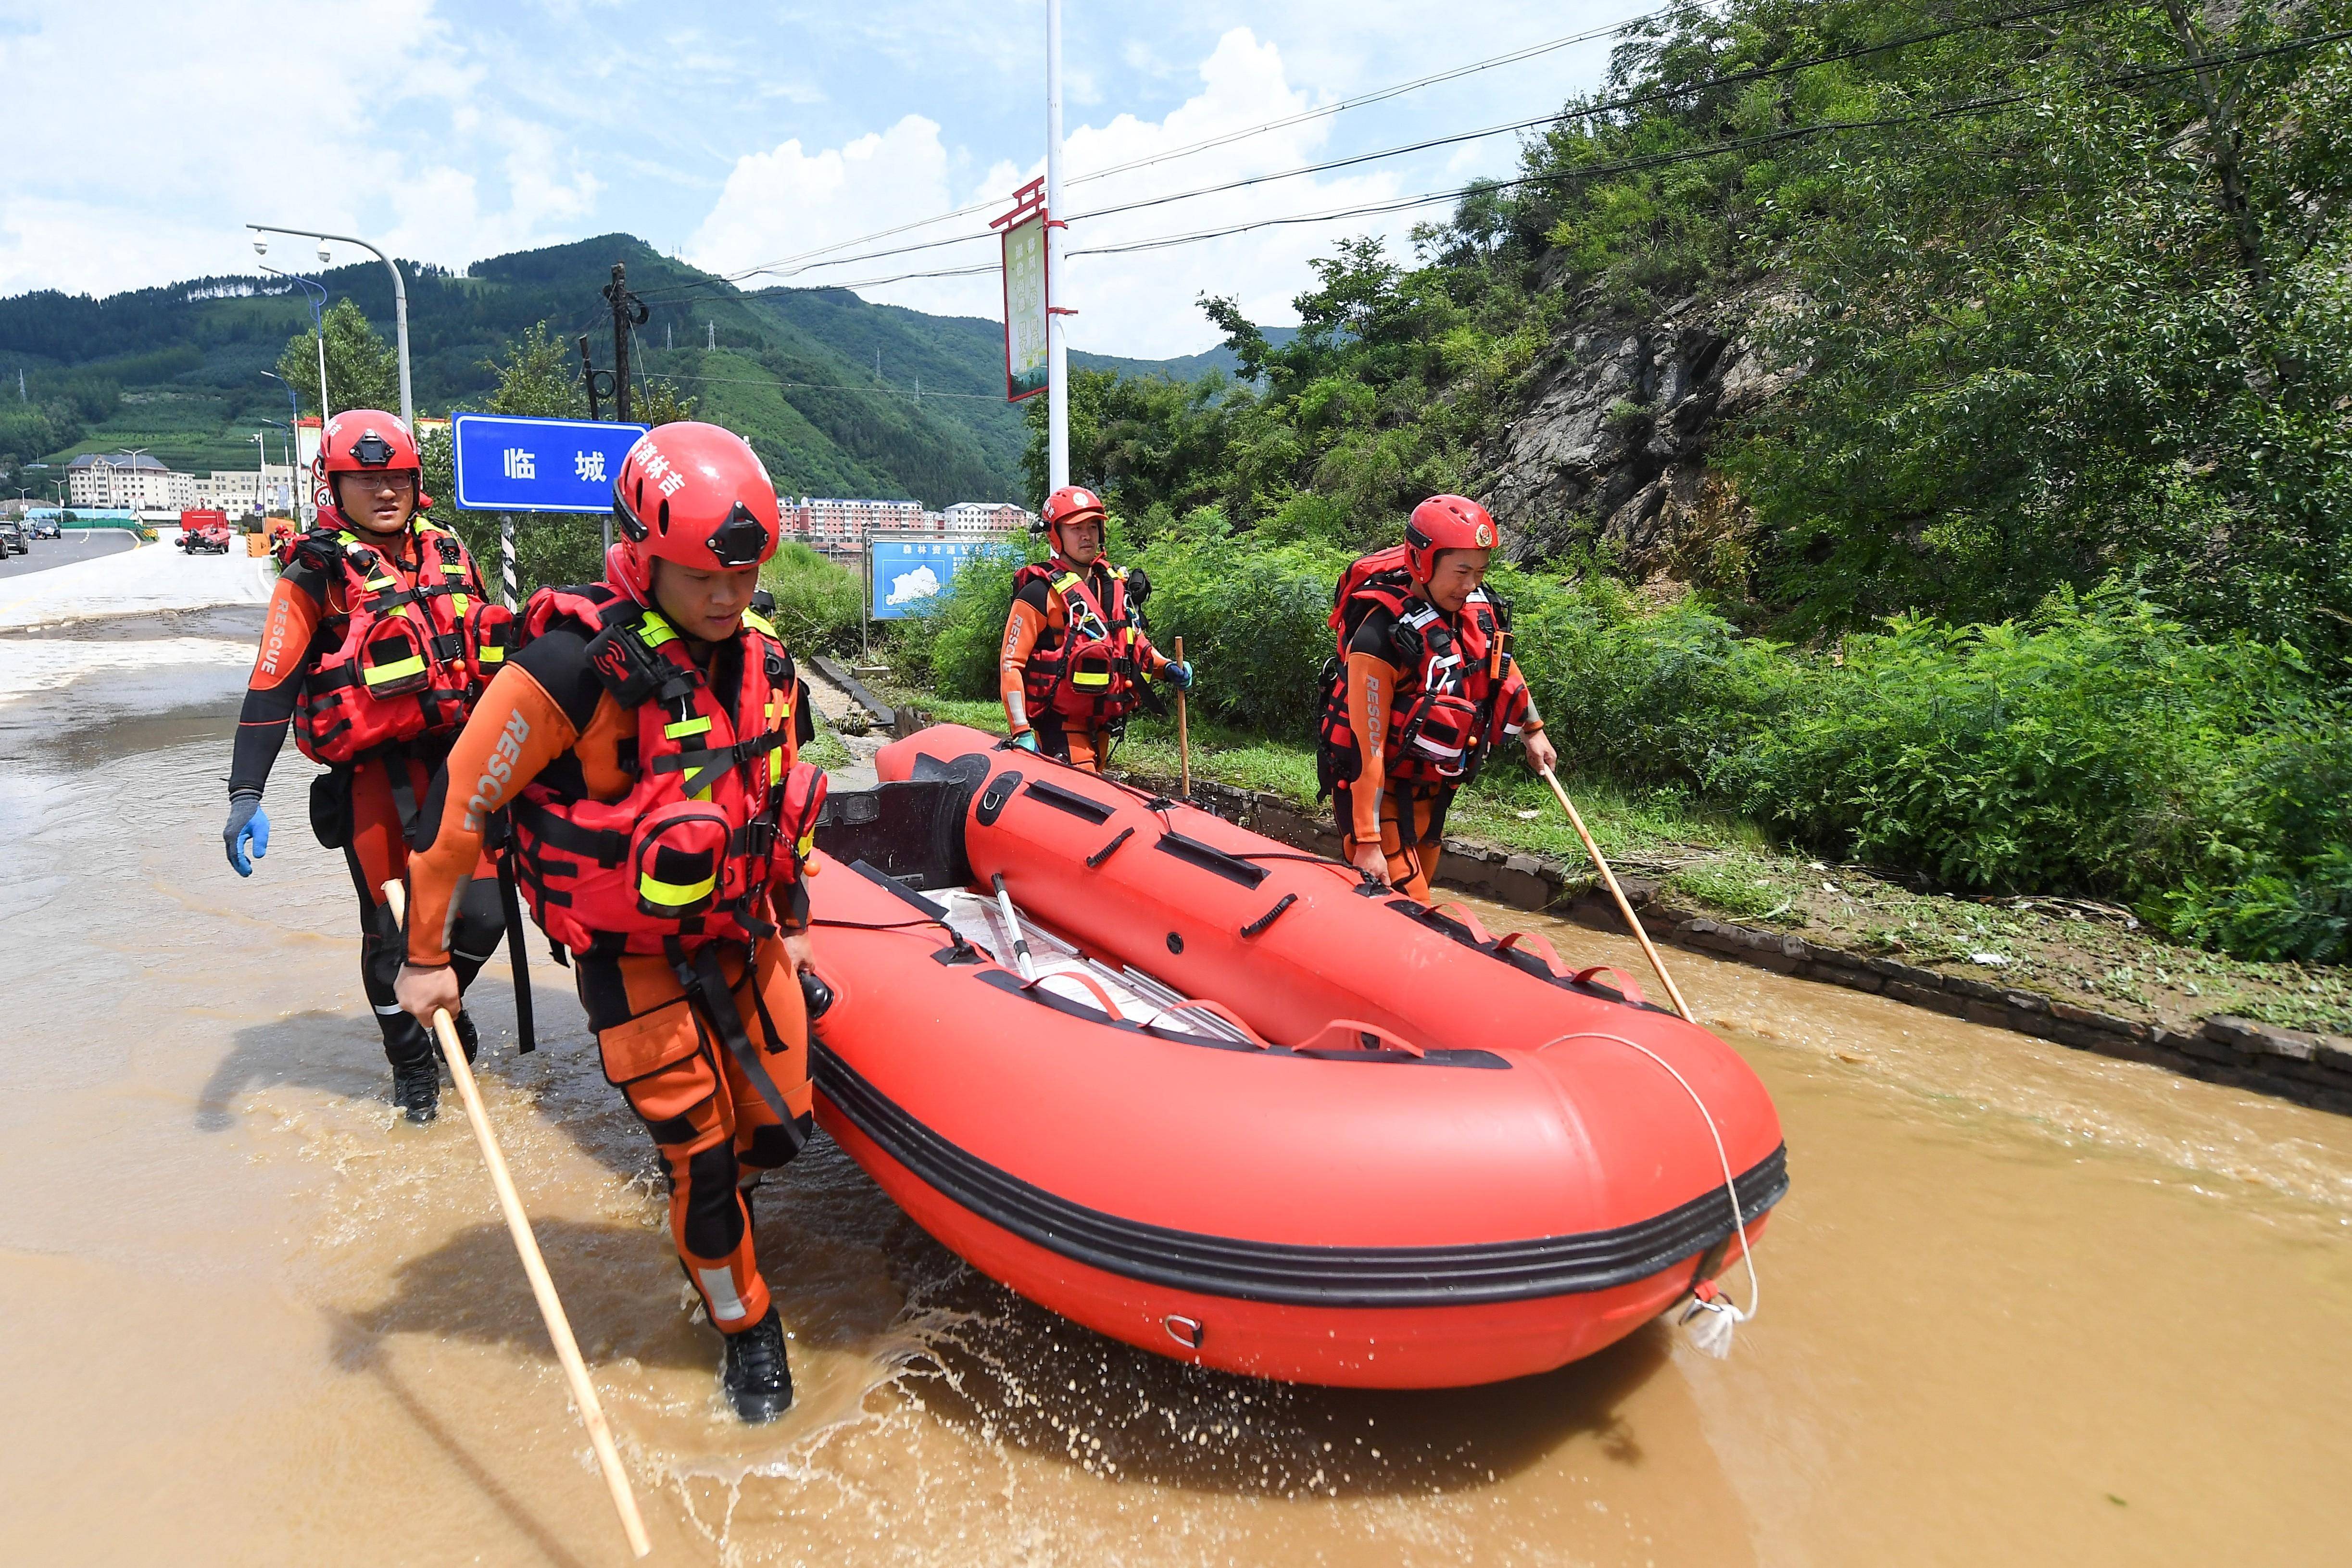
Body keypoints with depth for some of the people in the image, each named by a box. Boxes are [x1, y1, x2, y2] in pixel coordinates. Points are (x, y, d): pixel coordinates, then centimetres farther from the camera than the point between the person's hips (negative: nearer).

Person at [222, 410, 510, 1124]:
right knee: (394, 928, 2)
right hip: (375, 777, -4)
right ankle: (411, 1061, 24)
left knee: (483, 914, 4)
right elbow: (271, 688, -9)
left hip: (460, 758, 4)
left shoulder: (448, 554, 10)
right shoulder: (315, 576, -5)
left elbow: (488, 648, 22)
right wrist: (245, 795, -17)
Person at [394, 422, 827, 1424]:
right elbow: (460, 801, -14)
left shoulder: (760, 659, -2)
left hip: (742, 937, 6)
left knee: (779, 1131, 11)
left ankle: (712, 1205, 47)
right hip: (633, 959, -5)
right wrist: (428, 955, -7)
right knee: (701, 1157, 3)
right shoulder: (570, 670, -23)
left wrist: (793, 922, 17)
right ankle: (745, 1323, 28)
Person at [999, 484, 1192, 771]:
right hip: (1061, 728, -8)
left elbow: (1135, 643, 27)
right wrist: (1022, 733, -18)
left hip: (1102, 727, 8)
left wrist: (1166, 667, 8)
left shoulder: (1115, 584, 12)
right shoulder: (1040, 593, -10)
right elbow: (1011, 665, -12)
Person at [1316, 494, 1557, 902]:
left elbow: (1502, 669, 18)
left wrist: (1532, 731, 30)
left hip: (1429, 790, 8)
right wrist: (1367, 842, -25)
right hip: (1379, 791, -7)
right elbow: (1367, 748, -26)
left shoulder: (1477, 610, -6)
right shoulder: (1382, 638, -27)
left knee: (1416, 897, 18)